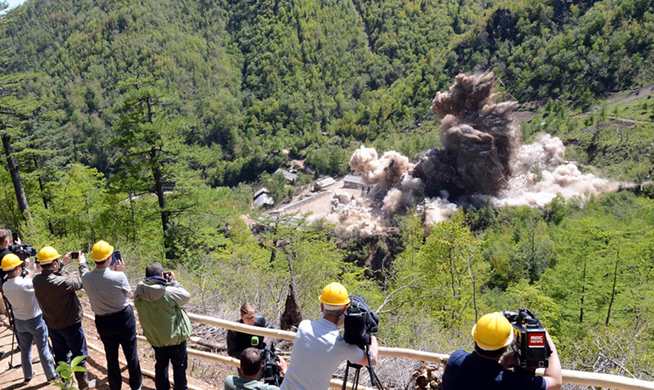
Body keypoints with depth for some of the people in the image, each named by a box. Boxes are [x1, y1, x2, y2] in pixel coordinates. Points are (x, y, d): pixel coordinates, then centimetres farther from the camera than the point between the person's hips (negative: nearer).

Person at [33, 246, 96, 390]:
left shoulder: (37, 280, -13)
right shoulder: (62, 282, -32)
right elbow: (84, 281, -18)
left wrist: (63, 263, 11)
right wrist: (82, 264, -5)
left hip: (52, 325, 6)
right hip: (70, 324, -6)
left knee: (60, 355, 22)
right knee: (79, 354, 12)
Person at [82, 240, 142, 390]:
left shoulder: (86, 278, -14)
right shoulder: (118, 276, -25)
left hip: (103, 322, 2)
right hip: (123, 318, -2)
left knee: (111, 358, 19)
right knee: (131, 355, 17)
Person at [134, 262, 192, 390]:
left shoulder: (139, 294, -14)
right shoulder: (169, 292, -28)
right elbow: (186, 296, -12)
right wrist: (173, 281, -6)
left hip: (155, 338, 4)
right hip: (175, 337, -4)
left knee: (161, 365, 24)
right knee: (179, 366, 16)